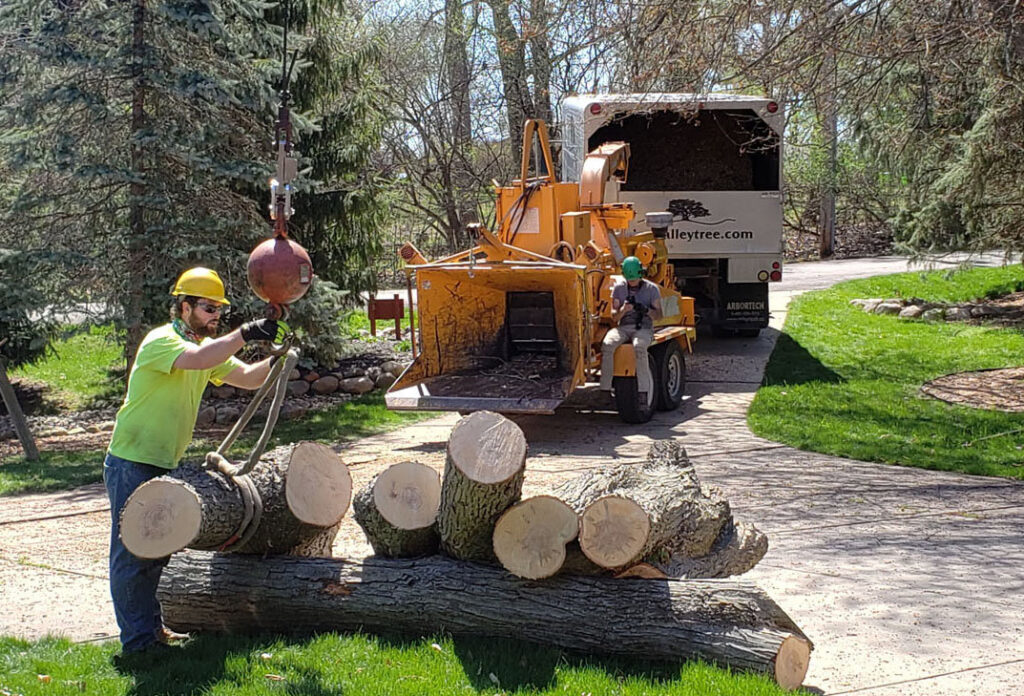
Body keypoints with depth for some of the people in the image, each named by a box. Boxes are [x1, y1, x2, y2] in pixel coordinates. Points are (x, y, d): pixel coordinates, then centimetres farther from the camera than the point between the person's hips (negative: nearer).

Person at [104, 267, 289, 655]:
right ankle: (137, 639, 2)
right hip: (132, 464, -9)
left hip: (165, 465, 9)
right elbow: (197, 360, -38)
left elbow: (248, 377, 3)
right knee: (132, 553, -3)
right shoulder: (161, 341, -16)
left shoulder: (208, 346, 11)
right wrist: (245, 334, -40)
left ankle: (151, 628, 26)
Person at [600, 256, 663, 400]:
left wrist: (646, 310, -17)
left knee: (639, 346, -39)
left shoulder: (652, 288, 4)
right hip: (623, 327, 2)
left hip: (644, 328, -2)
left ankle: (643, 391, -36)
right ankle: (605, 389, -30)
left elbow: (659, 315, 5)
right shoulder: (618, 288, 10)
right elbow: (614, 317, 9)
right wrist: (623, 310, -14)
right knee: (607, 344, -31)